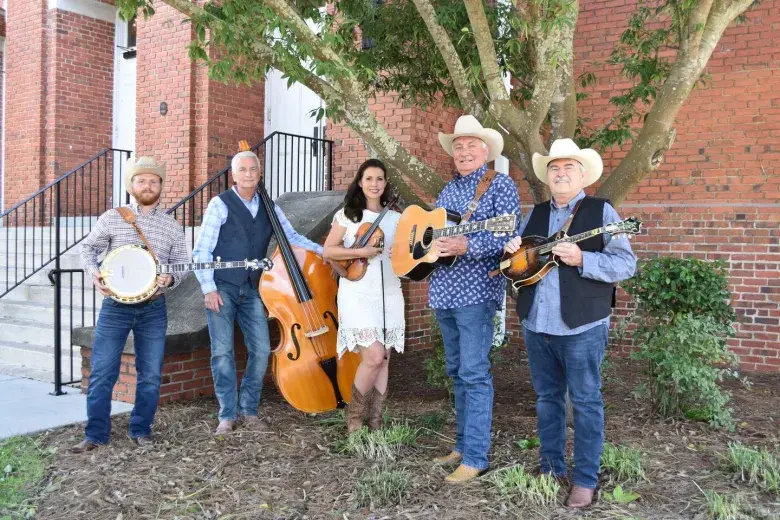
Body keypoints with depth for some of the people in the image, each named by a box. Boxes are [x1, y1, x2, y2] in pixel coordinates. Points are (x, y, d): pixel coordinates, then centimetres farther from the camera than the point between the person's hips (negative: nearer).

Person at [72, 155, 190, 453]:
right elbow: (89, 247, 8)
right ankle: (96, 434, 11)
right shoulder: (112, 218, 3)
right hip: (115, 305, -1)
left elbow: (182, 263, 7)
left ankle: (141, 430, 20)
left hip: (153, 308, 1)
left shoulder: (172, 226, 6)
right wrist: (93, 272, -11)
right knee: (102, 373, 0)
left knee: (150, 375, 6)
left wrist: (171, 279, -14)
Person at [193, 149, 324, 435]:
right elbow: (201, 251, -6)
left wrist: (320, 250, -6)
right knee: (223, 351, -5)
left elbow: (291, 236, 11)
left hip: (251, 290, 4)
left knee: (261, 350, 0)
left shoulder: (269, 208, 8)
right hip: (222, 289, -4)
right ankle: (228, 414, 8)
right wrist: (208, 289, -12)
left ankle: (248, 408, 17)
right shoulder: (221, 204, -4)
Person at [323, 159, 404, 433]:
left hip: (389, 294, 4)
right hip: (358, 294, -4)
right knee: (374, 357, -14)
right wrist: (360, 251, -15)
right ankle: (355, 414, 8)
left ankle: (375, 422, 16)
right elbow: (327, 251, -4)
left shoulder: (396, 218, 12)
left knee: (383, 360, 5)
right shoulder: (347, 214, 2)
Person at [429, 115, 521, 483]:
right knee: (456, 372, 13)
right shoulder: (448, 190, 17)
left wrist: (467, 246, -28)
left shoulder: (500, 185, -5)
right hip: (443, 291, 8)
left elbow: (507, 237, -15)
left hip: (475, 291, -8)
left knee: (473, 374, -8)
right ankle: (464, 445, 24)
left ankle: (475, 457, -2)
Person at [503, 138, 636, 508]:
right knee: (546, 398, 14)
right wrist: (512, 251, -3)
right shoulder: (535, 214, 13)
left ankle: (585, 479, 14)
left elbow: (626, 265, -10)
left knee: (585, 402, 3)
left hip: (582, 327, -5)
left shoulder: (601, 212, -3)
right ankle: (552, 469, 27)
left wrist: (581, 259, -24)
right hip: (535, 325, 6)